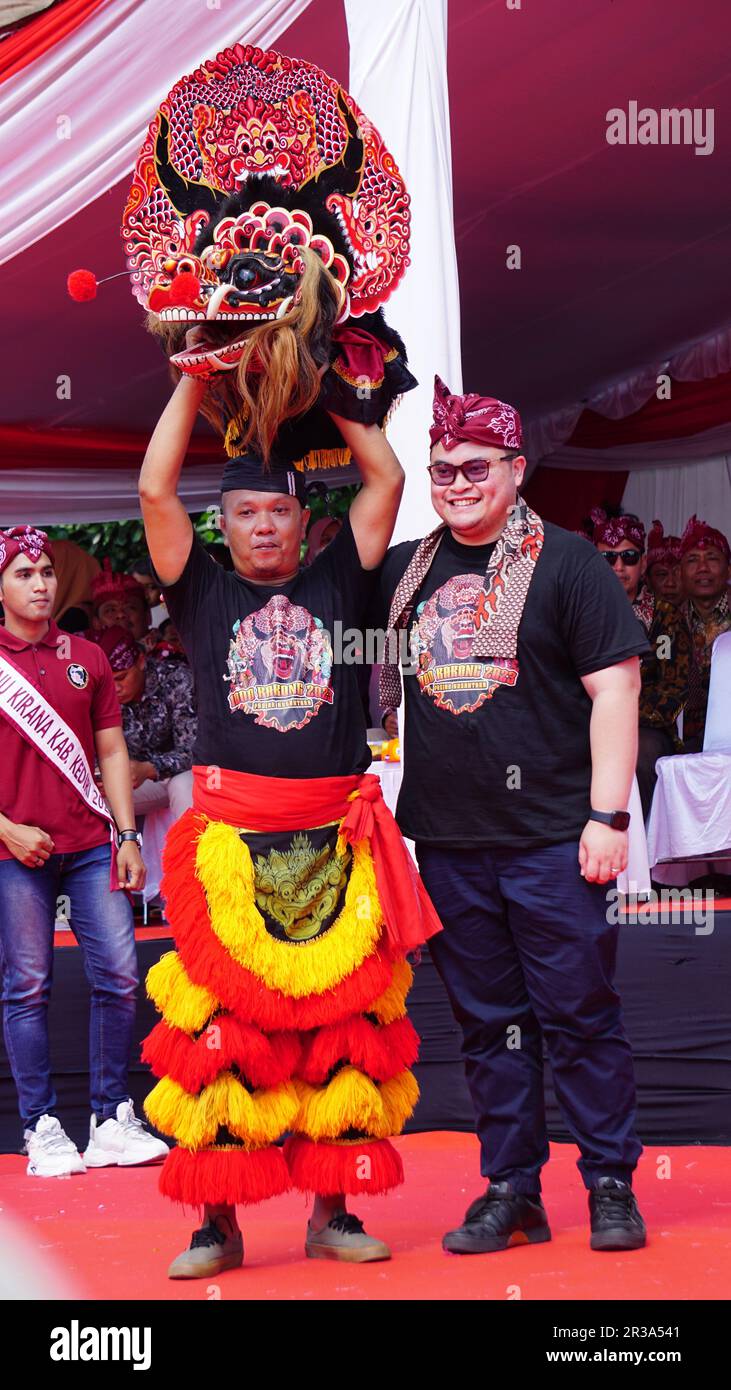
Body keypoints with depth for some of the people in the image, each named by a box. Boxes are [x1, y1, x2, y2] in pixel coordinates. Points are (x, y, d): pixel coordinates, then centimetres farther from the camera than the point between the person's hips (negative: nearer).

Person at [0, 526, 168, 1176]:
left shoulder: (87, 657, 11)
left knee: (119, 976, -2)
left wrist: (128, 835, 6)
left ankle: (113, 1119, 9)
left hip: (92, 845, 3)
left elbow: (112, 751, 13)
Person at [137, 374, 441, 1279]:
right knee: (219, 1031, -4)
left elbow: (387, 479, 8)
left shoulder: (335, 585, 12)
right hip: (229, 844, -1)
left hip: (333, 845, 2)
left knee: (343, 1030, 3)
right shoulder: (204, 594, 9)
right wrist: (195, 377, 4)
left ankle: (332, 1211, 11)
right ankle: (217, 1220, 1)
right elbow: (155, 491, 0)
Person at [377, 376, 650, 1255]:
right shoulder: (405, 572, 11)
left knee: (580, 1016, 0)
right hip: (447, 844, 5)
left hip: (551, 839, -4)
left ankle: (611, 1187, 11)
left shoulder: (564, 564, -2)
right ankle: (511, 1191, 18)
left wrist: (608, 816, -12)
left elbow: (614, 689, -6)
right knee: (488, 1023, 10)